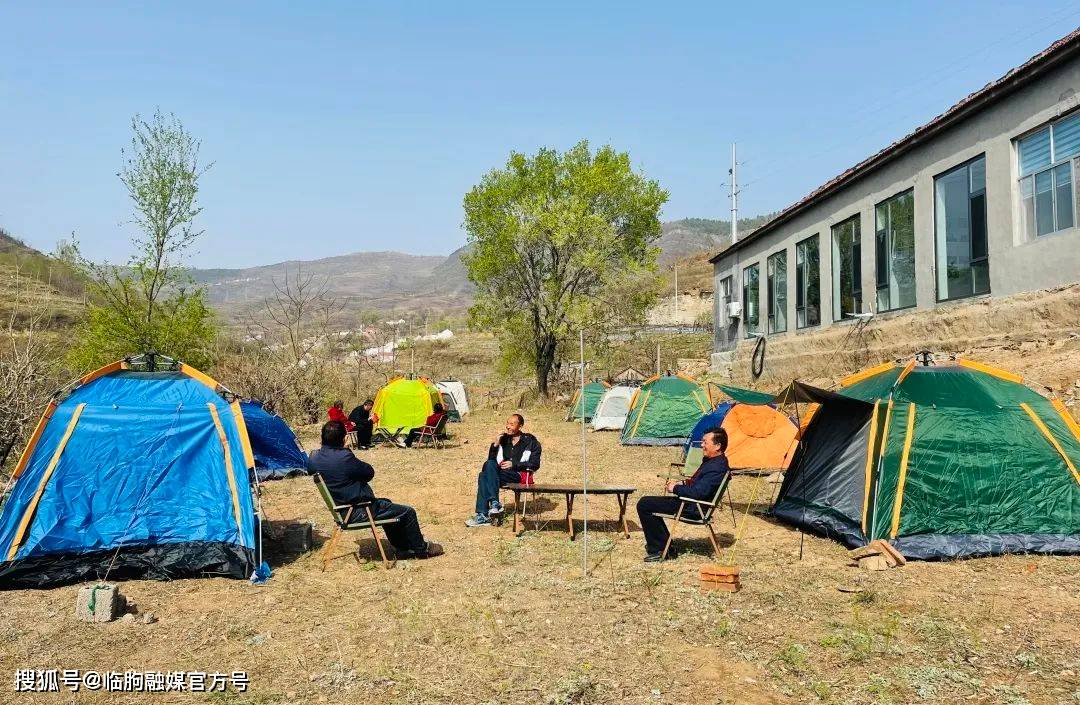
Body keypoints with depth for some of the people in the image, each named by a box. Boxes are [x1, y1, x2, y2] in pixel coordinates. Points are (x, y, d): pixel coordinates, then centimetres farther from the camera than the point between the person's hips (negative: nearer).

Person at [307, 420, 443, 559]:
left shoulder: (313, 458, -4)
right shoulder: (344, 457, -28)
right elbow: (370, 472, -13)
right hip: (359, 512, -10)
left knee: (386, 504, 31)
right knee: (408, 513, 4)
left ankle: (403, 547, 34)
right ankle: (421, 549, 24)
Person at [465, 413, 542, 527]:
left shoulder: (530, 441, 5)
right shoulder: (504, 439, 18)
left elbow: (535, 464, -3)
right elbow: (491, 459, 15)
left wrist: (514, 464, -11)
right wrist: (495, 445, -3)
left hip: (520, 475, -5)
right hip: (503, 474, 5)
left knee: (490, 466, -28)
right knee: (483, 476, -26)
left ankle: (495, 503, -30)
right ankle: (482, 515, -31)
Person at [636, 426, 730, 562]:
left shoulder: (717, 467, -24)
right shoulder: (712, 461, 10)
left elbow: (698, 492, -29)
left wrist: (675, 488, -14)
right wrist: (683, 483, 6)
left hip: (694, 509, -11)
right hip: (694, 505, 11)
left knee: (644, 505, -14)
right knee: (647, 503, 21)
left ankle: (659, 550, -7)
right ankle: (660, 543, 25)